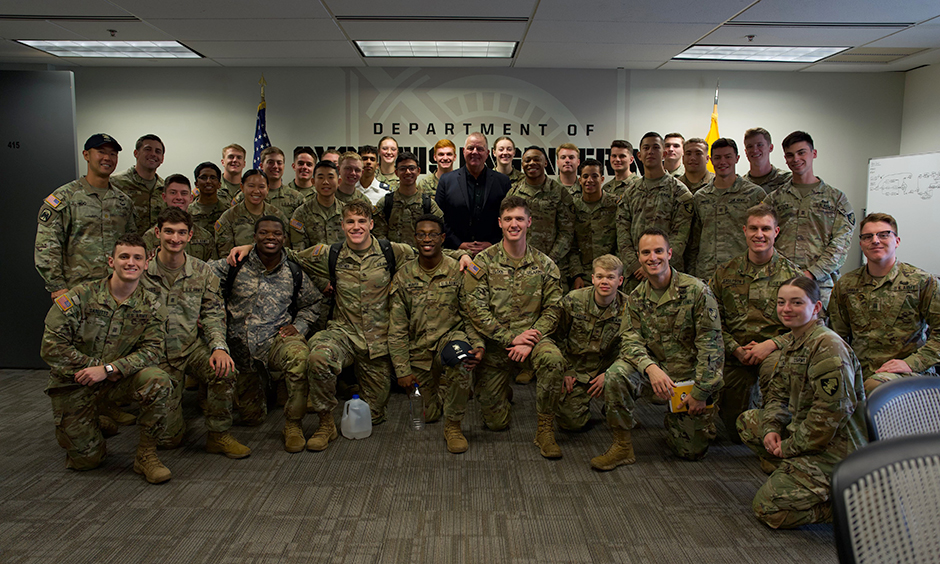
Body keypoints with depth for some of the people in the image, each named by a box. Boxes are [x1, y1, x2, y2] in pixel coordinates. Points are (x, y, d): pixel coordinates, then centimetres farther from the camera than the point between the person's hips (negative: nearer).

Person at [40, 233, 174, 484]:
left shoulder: (151, 308, -5)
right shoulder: (80, 297, -11)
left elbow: (151, 351, -14)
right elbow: (52, 347, -11)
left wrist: (108, 369, -26)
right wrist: (92, 368, -17)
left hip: (119, 377, 1)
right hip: (74, 382, -1)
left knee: (159, 381, -32)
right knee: (85, 460, -1)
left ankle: (146, 455, -14)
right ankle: (97, 426, 37)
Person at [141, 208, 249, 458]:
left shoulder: (203, 272, 2)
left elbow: (213, 314, 1)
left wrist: (219, 347, -18)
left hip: (192, 345, 2)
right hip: (158, 352, -1)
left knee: (224, 370, -32)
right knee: (168, 437, -7)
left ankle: (219, 435, -10)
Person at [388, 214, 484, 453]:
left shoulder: (458, 272, -5)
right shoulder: (403, 277, -2)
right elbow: (397, 328, 0)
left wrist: (478, 345, -22)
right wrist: (402, 370, -5)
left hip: (449, 337, -2)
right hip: (418, 350, 2)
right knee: (429, 415, -1)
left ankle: (453, 425, -20)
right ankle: (438, 391, 38)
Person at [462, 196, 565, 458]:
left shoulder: (544, 264, 3)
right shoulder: (483, 262, -4)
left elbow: (552, 309, 1)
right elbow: (475, 308, -11)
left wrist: (529, 341, -15)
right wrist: (511, 338, -17)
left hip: (531, 338, 1)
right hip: (494, 344, -1)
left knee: (552, 359, -35)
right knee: (496, 422, -1)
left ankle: (545, 429, -16)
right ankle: (502, 393, 37)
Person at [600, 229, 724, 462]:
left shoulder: (697, 291, -14)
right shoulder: (635, 298, 0)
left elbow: (711, 347, -14)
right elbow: (630, 340, -8)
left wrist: (700, 392, -15)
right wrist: (651, 367, -29)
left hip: (690, 374, -2)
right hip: (655, 369, 2)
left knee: (691, 451, 0)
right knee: (617, 374, -29)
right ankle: (622, 445, -14)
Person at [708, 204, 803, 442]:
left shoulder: (791, 273, -1)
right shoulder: (725, 272, 5)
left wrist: (770, 344, -18)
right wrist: (736, 349, -8)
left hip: (775, 350, -2)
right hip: (735, 354, 2)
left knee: (773, 370, -40)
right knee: (736, 432, 1)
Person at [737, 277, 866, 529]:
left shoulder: (829, 347, -21)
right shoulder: (792, 342, 10)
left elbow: (832, 410, -25)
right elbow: (777, 392, 15)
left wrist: (790, 446, -16)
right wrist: (772, 428, -4)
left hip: (835, 447, -9)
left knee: (769, 508, -13)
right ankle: (789, 474, 10)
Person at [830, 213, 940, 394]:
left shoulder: (923, 282, 2)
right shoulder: (845, 285, 10)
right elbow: (837, 335, 15)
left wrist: (911, 363, -12)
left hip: (909, 373, -3)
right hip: (859, 372, 3)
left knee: (876, 386, -37)